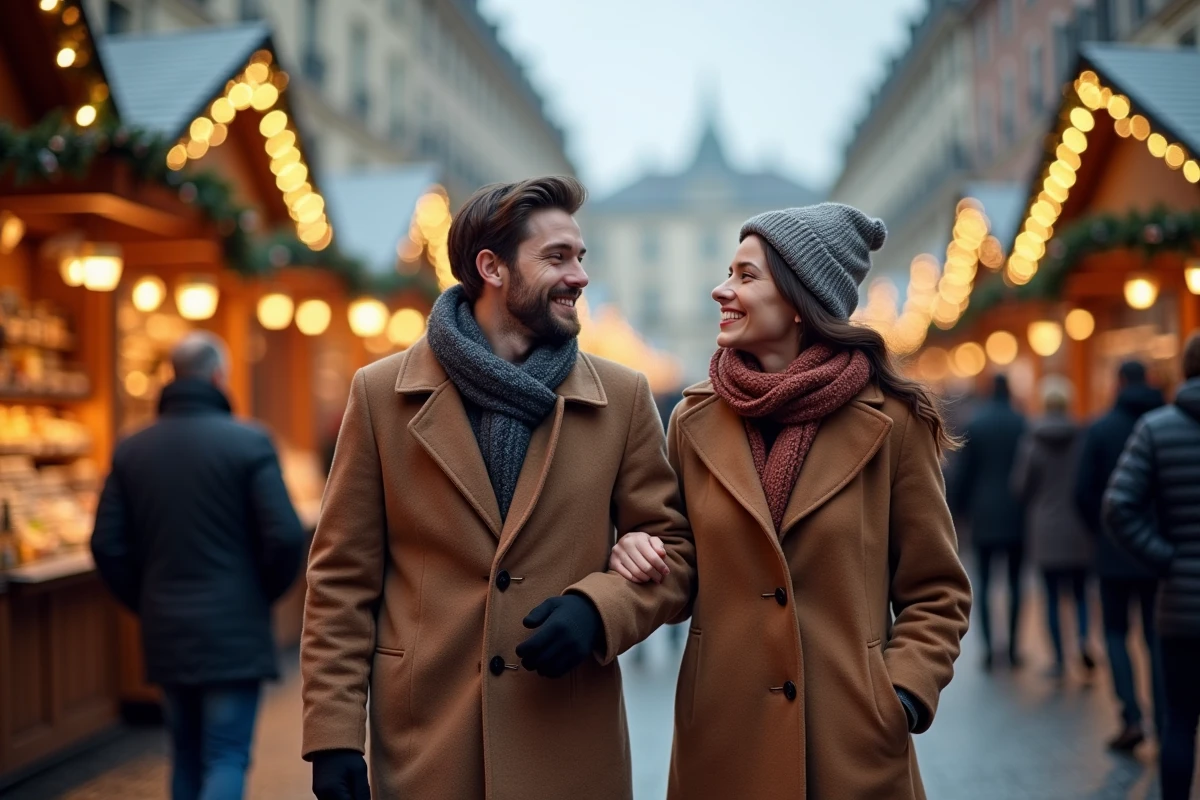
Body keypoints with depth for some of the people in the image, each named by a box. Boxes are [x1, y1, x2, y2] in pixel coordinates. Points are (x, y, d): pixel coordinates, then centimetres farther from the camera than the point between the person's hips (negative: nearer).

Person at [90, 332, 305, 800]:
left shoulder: (131, 449, 5)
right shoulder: (249, 442, -9)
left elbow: (108, 545, 3)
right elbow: (286, 536, -14)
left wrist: (145, 603, 14)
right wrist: (265, 593, 4)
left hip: (165, 633, 5)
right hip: (234, 633, -5)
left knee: (187, 757, 17)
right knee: (226, 758, 0)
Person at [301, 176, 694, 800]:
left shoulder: (623, 397, 2)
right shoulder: (381, 393, 0)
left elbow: (671, 547, 5)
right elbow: (343, 577, 0)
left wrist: (598, 608, -14)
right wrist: (334, 735, -4)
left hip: (572, 747, 1)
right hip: (422, 744, 0)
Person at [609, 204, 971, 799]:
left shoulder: (892, 421, -6)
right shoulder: (696, 419, 2)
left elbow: (936, 593, 1)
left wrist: (903, 696, -12)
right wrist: (637, 554, -8)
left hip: (854, 744, -2)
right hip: (720, 735, 3)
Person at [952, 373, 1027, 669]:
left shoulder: (975, 423, -3)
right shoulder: (1021, 424, -3)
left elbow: (963, 469, -1)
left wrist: (960, 505, 9)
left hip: (984, 513, -1)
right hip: (1016, 513, 1)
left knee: (983, 581, 4)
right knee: (1014, 581, 8)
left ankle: (987, 646, -3)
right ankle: (1013, 646, 7)